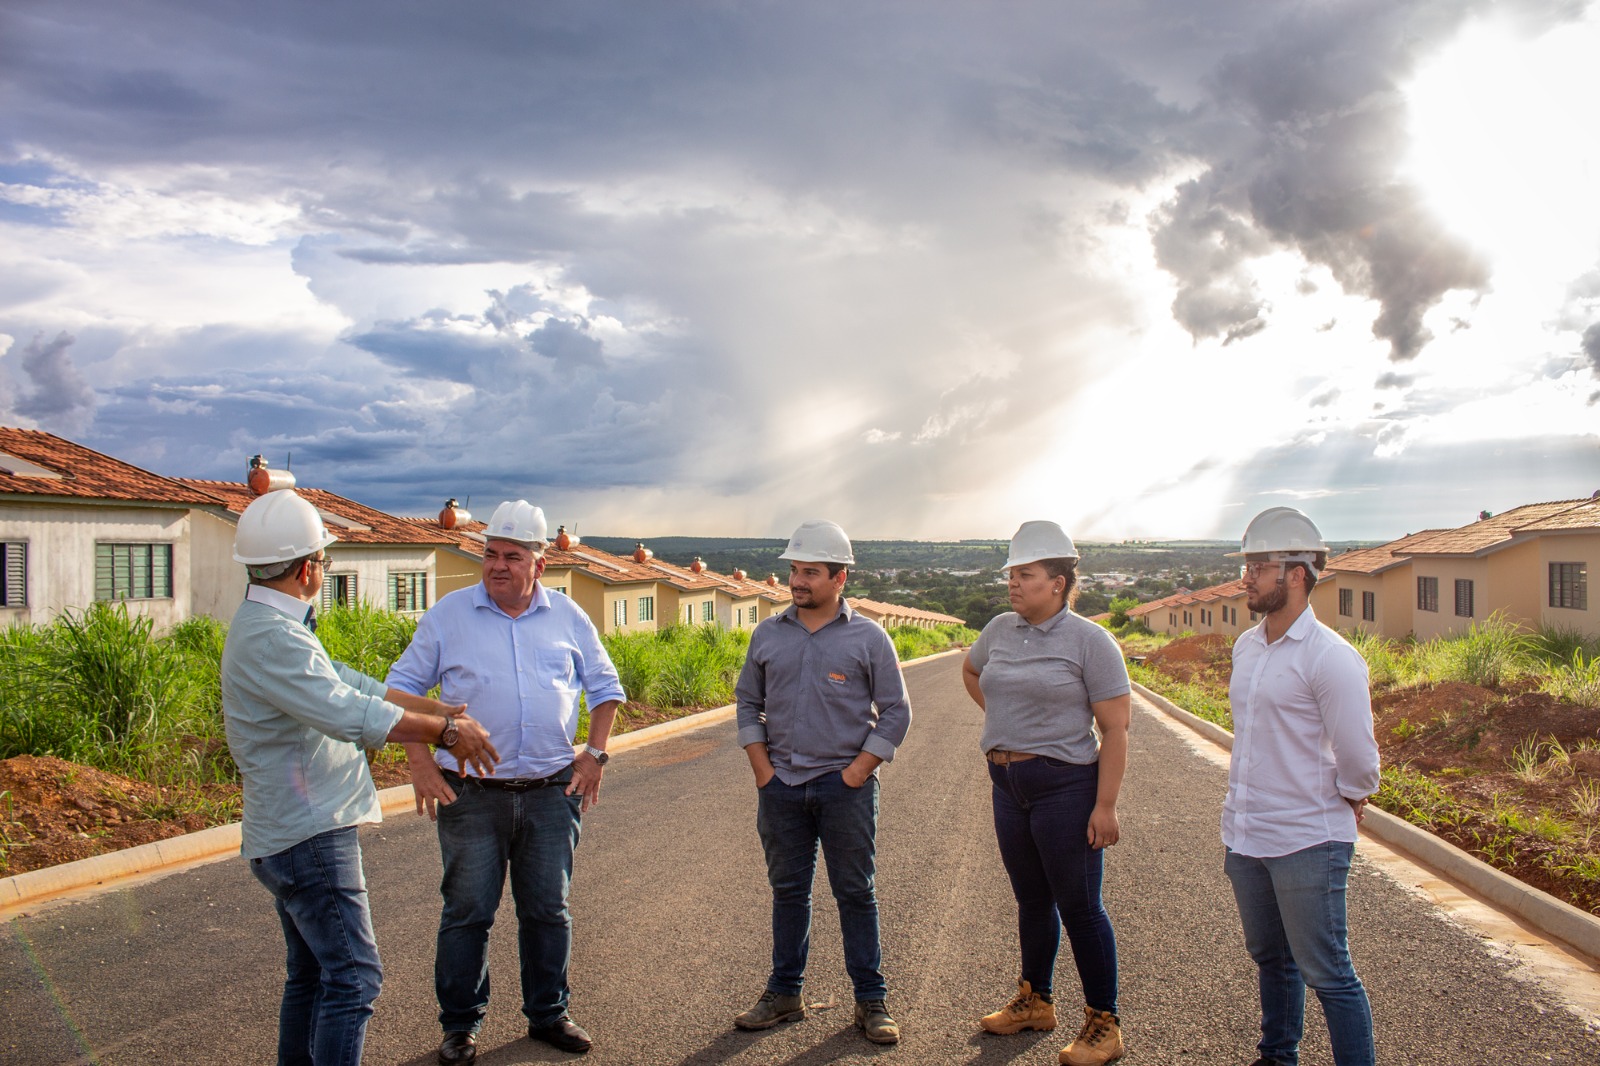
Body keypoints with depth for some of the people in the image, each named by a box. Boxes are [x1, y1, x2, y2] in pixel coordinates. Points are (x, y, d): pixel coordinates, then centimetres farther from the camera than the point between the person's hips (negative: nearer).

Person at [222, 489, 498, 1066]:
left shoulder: (275, 626, 13)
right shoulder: (269, 638, -22)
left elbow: (350, 682, 16)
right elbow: (346, 712, -31)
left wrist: (443, 710, 14)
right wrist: (445, 731, -24)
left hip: (296, 834, 11)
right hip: (309, 837, -11)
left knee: (313, 973, 19)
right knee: (353, 975, -7)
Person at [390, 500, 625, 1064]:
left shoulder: (567, 616, 5)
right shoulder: (448, 614, 0)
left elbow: (605, 686, 13)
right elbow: (403, 686, 4)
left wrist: (595, 753, 2)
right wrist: (420, 762, -6)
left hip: (551, 791, 2)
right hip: (471, 794, -2)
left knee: (548, 910, 11)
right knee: (467, 912, 6)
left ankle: (548, 1013, 27)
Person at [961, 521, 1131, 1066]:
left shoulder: (1090, 641, -11)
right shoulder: (999, 629, 6)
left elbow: (1115, 728, -13)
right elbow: (970, 671, 29)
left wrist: (1106, 805, -17)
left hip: (1066, 785, -6)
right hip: (1008, 785, 6)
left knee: (1079, 906, 0)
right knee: (1032, 900, 18)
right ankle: (1035, 1001, 33)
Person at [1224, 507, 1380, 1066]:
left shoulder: (1330, 657, -17)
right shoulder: (1246, 646, 7)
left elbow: (1359, 760, -13)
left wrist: (1341, 801, 2)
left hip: (1306, 842, -8)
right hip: (1244, 834, 8)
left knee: (1327, 974, 1)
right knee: (1270, 959, 21)